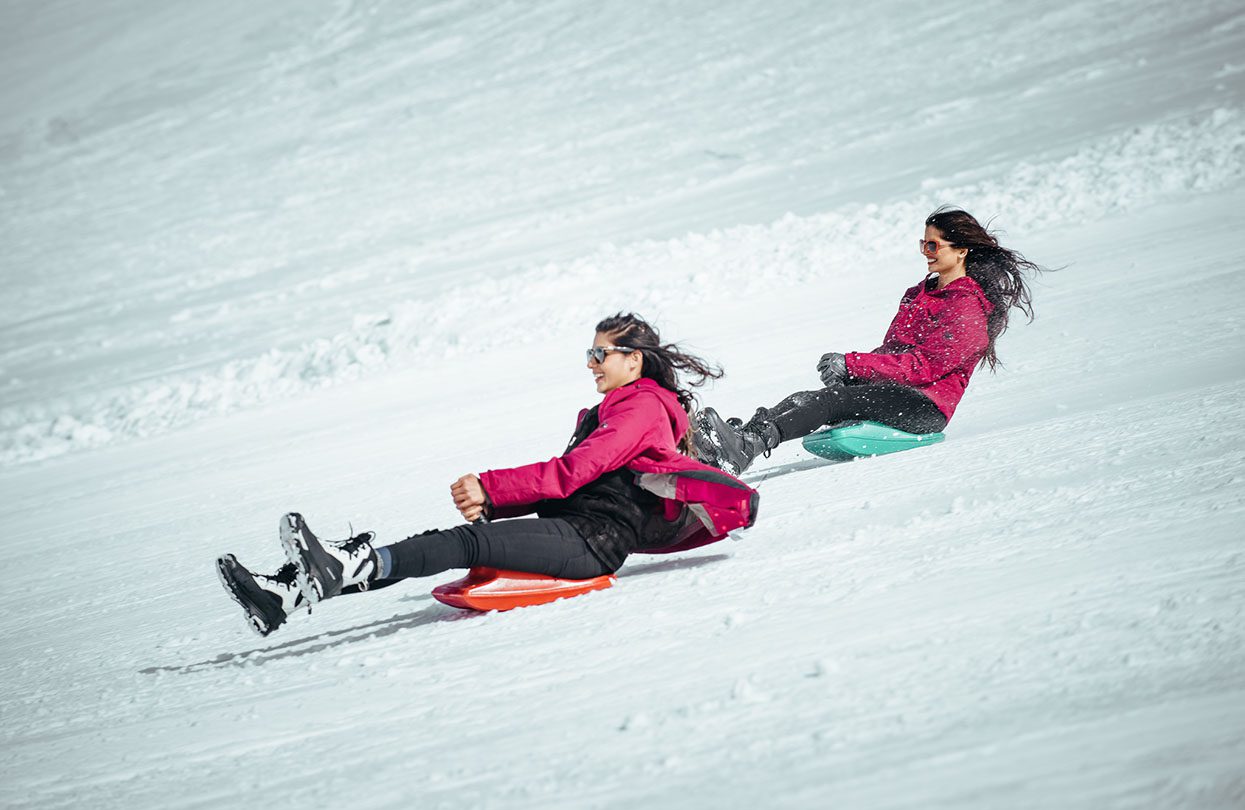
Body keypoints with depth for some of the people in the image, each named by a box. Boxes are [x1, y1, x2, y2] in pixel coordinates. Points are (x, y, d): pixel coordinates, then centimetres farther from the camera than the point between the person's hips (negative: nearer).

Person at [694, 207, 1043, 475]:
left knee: (832, 399, -30)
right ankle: (738, 436, -39)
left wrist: (851, 364, -21)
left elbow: (926, 367, -17)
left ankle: (744, 450, -48)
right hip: (890, 392, 9)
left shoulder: (968, 307, -7)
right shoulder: (918, 295, 23)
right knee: (805, 398, -17)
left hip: (926, 407, -9)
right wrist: (846, 365, 0)